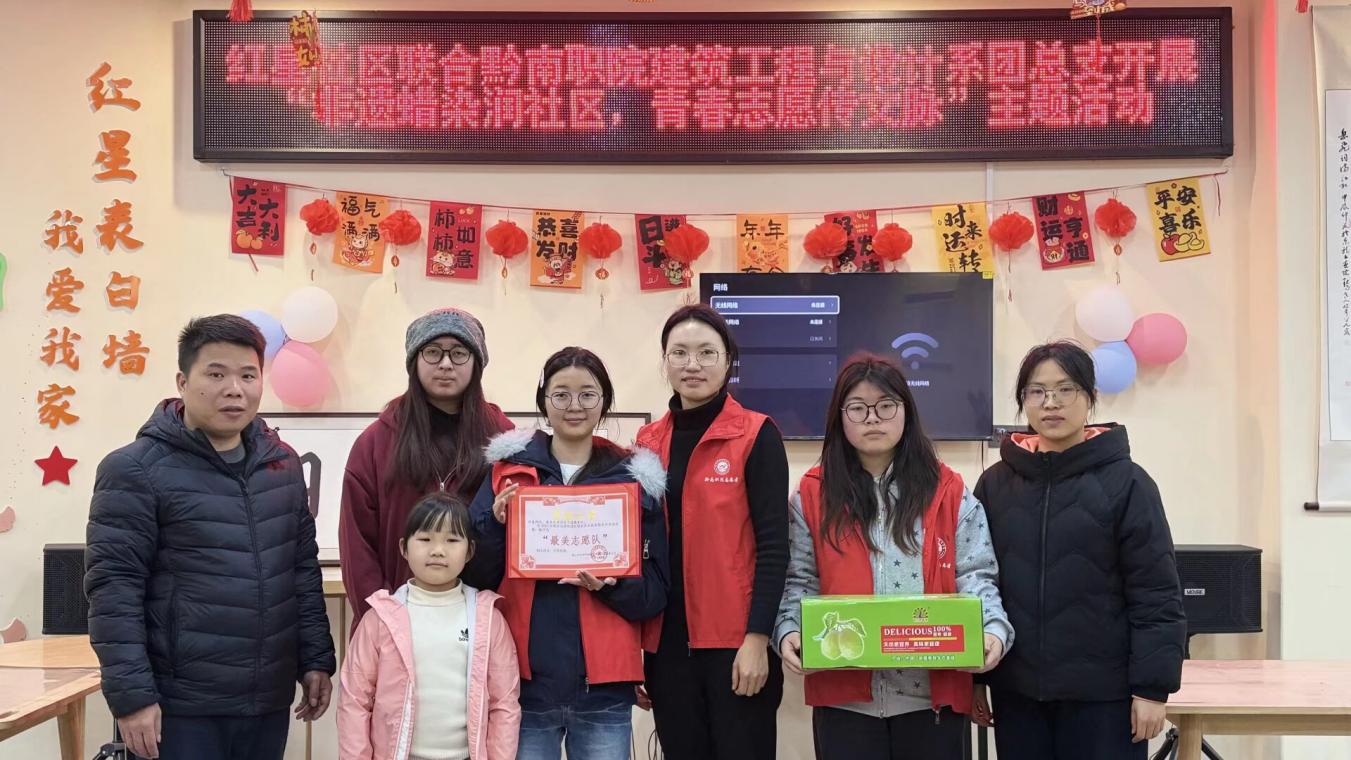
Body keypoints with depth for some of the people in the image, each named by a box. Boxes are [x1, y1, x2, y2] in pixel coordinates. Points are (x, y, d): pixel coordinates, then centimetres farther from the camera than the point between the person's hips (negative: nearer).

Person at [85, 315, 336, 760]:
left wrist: (316, 658, 10)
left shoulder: (282, 464, 9)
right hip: (178, 709, -5)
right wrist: (131, 695, -15)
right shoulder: (136, 471, -9)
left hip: (268, 702, 6)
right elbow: (113, 589, -11)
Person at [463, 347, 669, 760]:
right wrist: (497, 525, -14)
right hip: (525, 682, 0)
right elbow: (475, 574, 3)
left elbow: (655, 590, 5)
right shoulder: (509, 469, 5)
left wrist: (611, 584, -15)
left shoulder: (635, 478, 5)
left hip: (604, 687, 0)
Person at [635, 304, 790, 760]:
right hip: (668, 643, 4)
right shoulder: (648, 442, 9)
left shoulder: (757, 435, -4)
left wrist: (758, 638, -15)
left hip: (737, 642, -4)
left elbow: (773, 544, -8)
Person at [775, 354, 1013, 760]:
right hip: (845, 694, 0)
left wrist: (994, 629, -16)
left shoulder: (948, 491, 6)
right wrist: (790, 630, -14)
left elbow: (976, 577, 3)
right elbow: (800, 582, 5)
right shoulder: (813, 494, 6)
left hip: (933, 693, 0)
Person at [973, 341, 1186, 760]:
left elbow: (1156, 595, -6)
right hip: (1016, 689, 3)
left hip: (1103, 692, -3)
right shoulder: (995, 483, 6)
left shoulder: (1126, 483, -5)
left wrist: (1152, 687, -10)